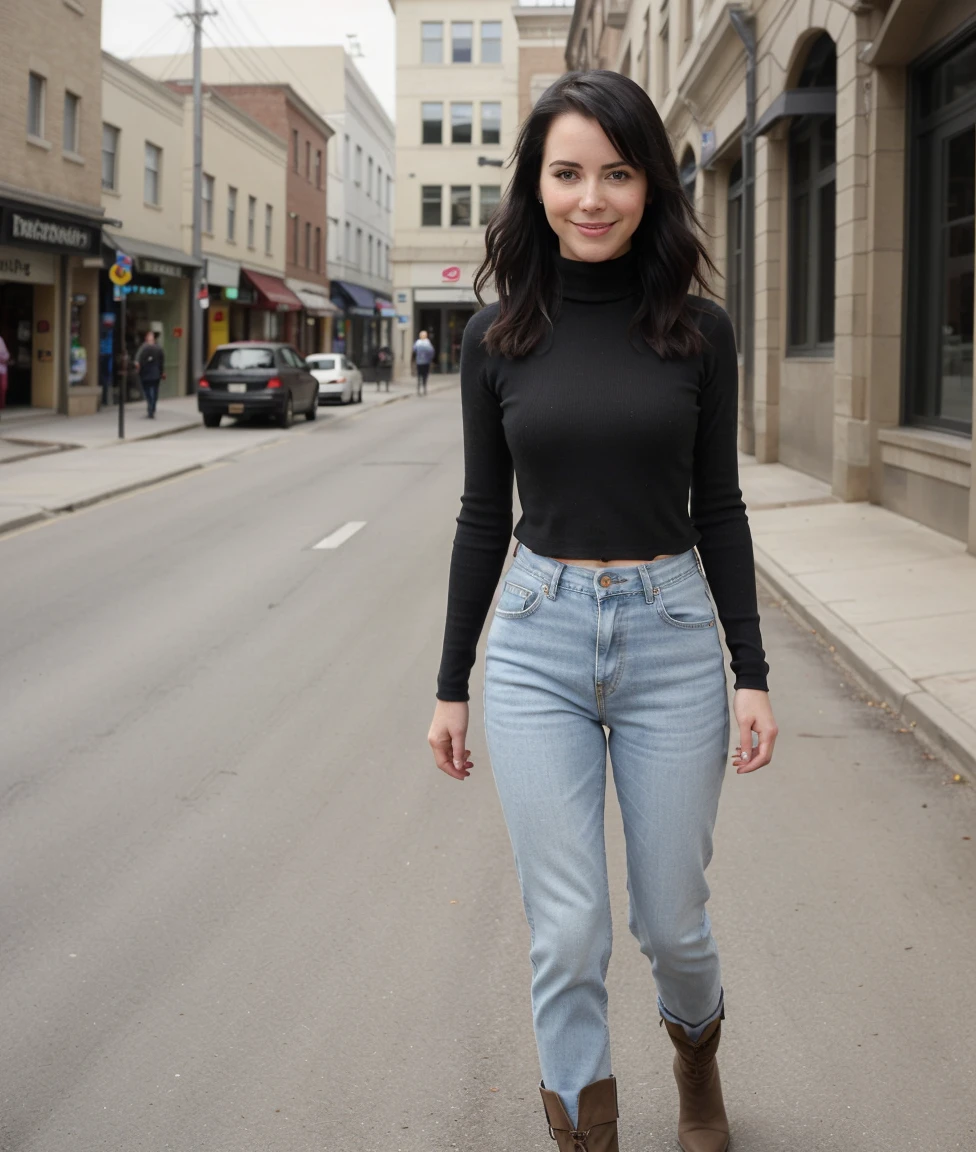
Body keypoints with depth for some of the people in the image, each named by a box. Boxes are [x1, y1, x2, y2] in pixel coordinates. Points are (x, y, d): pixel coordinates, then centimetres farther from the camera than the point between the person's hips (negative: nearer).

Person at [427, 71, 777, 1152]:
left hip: (671, 637, 0)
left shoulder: (697, 330, -1)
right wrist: (450, 686, 6)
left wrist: (751, 674, -1)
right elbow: (483, 515, 5)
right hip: (536, 643, 0)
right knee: (566, 934, 0)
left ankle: (697, 1060, 46)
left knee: (672, 920, 12)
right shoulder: (499, 335, 0)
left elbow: (719, 509, 3)